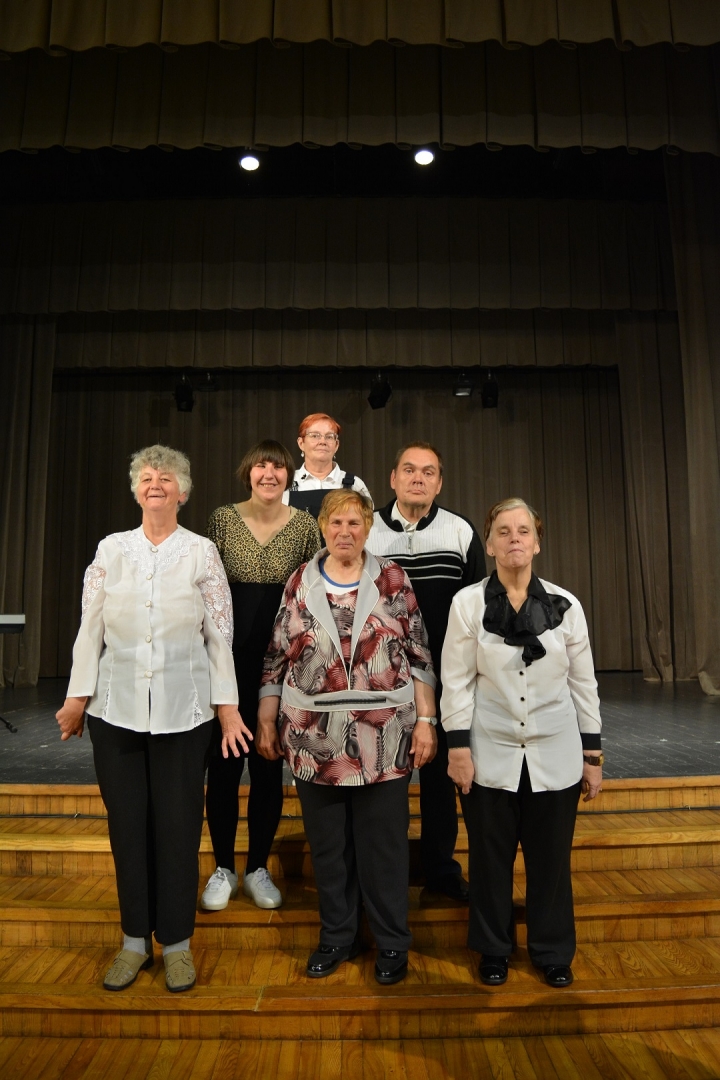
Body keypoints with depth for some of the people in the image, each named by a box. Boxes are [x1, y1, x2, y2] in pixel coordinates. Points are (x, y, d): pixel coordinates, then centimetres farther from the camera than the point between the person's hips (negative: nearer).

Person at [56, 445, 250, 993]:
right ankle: (135, 939, 29)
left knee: (179, 825, 6)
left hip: (182, 710, -1)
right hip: (117, 707, 2)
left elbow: (220, 634, -1)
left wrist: (228, 706, -3)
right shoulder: (111, 549, 5)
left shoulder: (202, 552, 0)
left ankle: (177, 942, 25)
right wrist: (78, 696, 3)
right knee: (126, 823, 10)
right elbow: (91, 628, 5)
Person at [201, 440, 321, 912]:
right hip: (229, 656, 0)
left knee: (269, 766, 10)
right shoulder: (223, 519, 0)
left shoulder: (305, 525, 0)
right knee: (223, 762, 6)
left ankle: (258, 868, 28)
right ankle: (224, 868, 26)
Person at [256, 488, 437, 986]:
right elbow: (278, 656, 7)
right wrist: (266, 722, 6)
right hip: (316, 738, 2)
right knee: (328, 844, 14)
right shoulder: (300, 582, 3)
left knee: (384, 843, 9)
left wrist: (425, 720, -4)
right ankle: (336, 937, 34)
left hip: (383, 738, -1)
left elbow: (420, 655, 0)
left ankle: (392, 943, 30)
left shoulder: (393, 579, -1)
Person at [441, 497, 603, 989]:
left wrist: (592, 754, 4)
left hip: (555, 756, 1)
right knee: (491, 858, 11)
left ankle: (554, 953, 35)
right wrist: (458, 747, -8)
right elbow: (457, 681, -5)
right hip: (492, 755, -1)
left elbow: (583, 682, 4)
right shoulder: (468, 603, -5)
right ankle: (494, 951, 33)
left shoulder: (566, 604, 0)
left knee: (551, 859, 12)